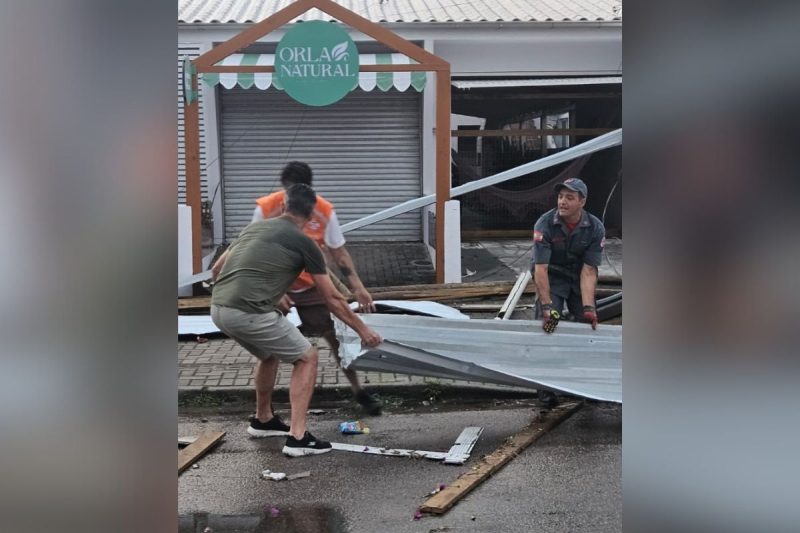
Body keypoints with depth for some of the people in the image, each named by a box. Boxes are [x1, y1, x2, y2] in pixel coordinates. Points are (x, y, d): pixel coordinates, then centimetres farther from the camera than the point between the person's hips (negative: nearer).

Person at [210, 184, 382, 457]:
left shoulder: (254, 227, 22)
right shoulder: (303, 243, 3)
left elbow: (218, 269, 29)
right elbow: (331, 298, 8)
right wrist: (362, 329, 21)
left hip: (219, 309, 7)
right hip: (249, 313, -7)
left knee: (270, 353, 32)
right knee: (307, 358, 10)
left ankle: (263, 420, 45)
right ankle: (297, 437, 2)